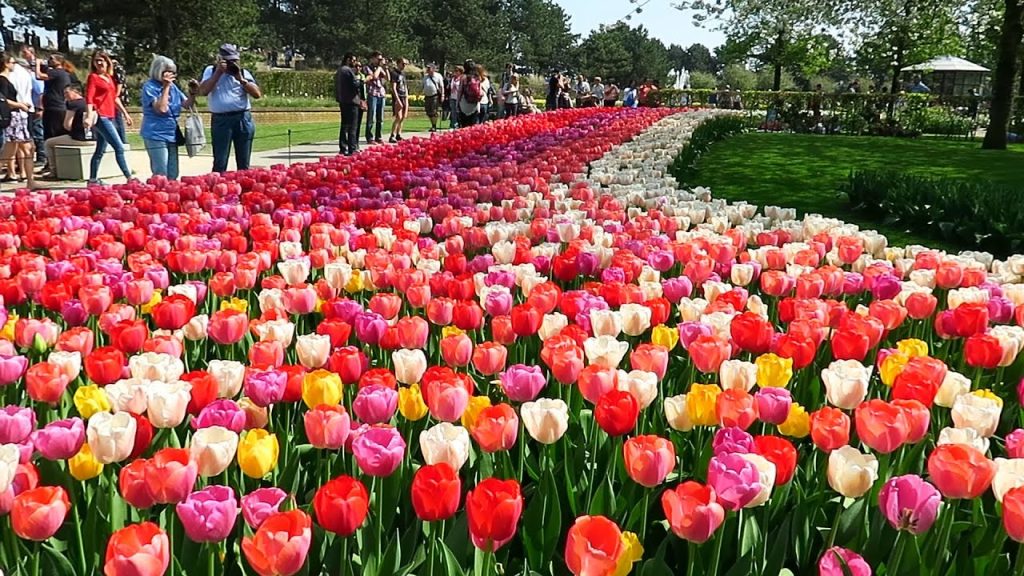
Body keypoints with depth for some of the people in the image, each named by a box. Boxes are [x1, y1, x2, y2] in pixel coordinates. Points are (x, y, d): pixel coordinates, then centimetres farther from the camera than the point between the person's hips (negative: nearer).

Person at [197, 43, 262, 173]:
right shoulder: (211, 71, 9)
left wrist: (241, 79, -8)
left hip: (243, 119, 2)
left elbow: (257, 94, 1)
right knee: (220, 163, -4)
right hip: (220, 120, -2)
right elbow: (203, 91, -7)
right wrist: (218, 72, -8)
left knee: (244, 163, 6)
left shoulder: (243, 73, 11)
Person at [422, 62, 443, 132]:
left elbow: (442, 87, 0)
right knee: (428, 112, 6)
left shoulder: (438, 76, 0)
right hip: (427, 97, 5)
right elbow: (423, 86, 20)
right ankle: (433, 125, 20)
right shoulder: (425, 76, 14)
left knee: (434, 112, -9)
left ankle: (434, 126, -1)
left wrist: (442, 95, -7)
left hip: (435, 96, -5)